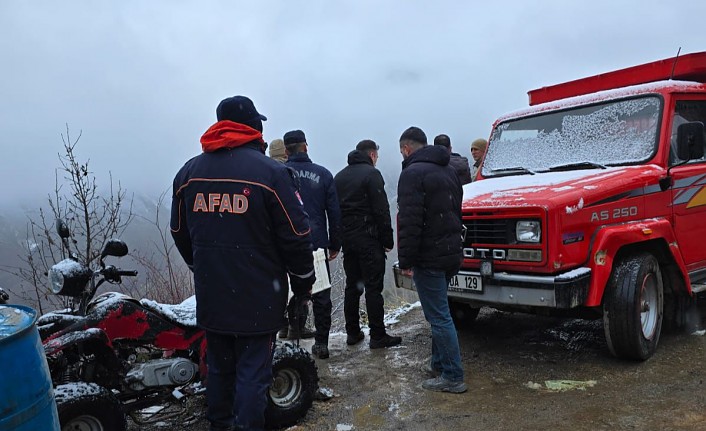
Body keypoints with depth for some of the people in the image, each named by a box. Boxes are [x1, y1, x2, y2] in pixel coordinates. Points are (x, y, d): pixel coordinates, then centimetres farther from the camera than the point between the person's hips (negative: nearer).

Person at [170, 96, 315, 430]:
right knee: (252, 372, 4)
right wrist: (304, 282, 3)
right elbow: (295, 236, -11)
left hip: (210, 296, 6)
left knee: (219, 367, 20)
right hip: (258, 298, -5)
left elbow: (180, 234, 14)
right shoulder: (271, 172, -12)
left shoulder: (188, 173, 5)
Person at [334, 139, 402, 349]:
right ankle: (378, 336, 0)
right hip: (367, 238, -7)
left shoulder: (339, 176, 15)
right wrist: (387, 239, -8)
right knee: (373, 287, -4)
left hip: (346, 237, 7)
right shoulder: (371, 173, -8)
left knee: (352, 286, 13)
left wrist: (337, 240, 16)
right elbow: (381, 210, -14)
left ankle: (352, 332, 18)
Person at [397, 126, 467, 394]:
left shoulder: (413, 173, -13)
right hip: (451, 253, 9)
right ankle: (439, 363, 31)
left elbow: (409, 221, -21)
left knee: (439, 316, -2)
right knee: (438, 312, 20)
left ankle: (453, 377, 5)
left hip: (428, 258, -9)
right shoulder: (448, 170, 16)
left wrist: (405, 260, -17)